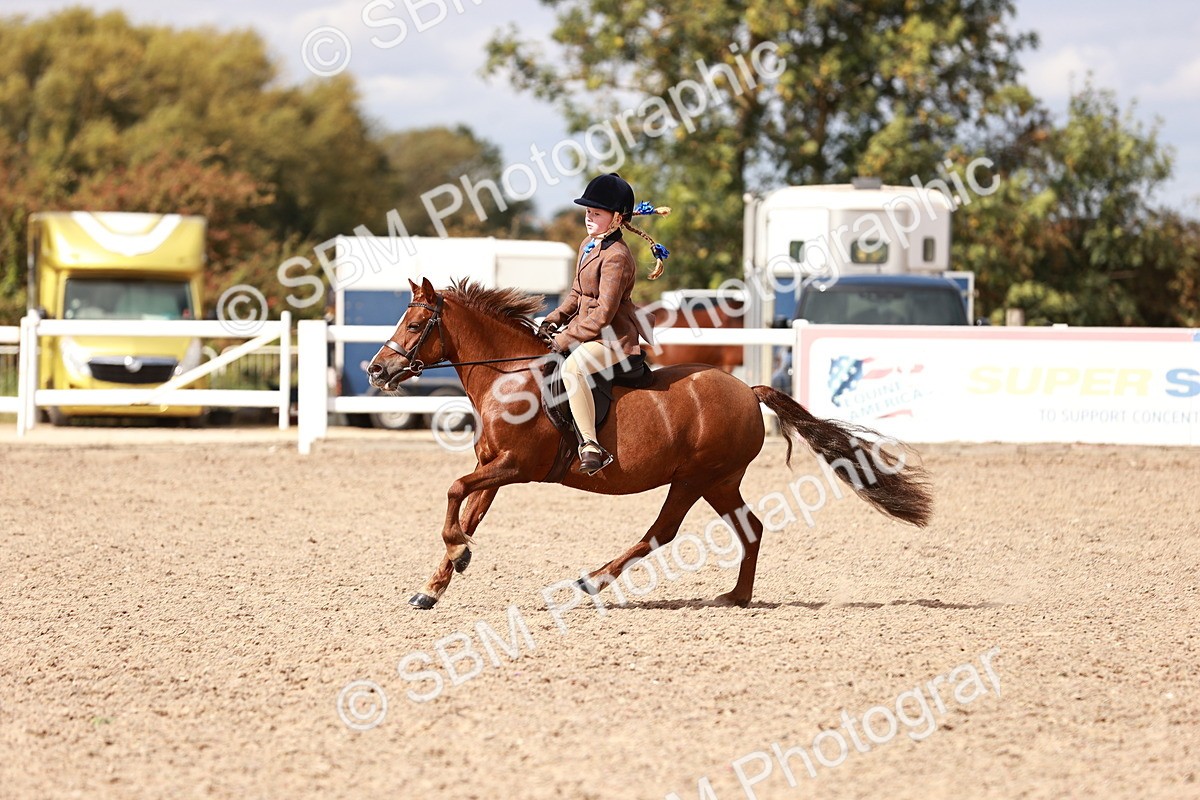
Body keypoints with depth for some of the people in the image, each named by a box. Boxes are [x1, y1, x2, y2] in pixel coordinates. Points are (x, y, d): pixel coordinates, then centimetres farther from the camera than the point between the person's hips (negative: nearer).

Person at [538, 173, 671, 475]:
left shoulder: (616, 257, -20)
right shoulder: (589, 245, 11)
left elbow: (603, 314, -23)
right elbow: (577, 294, 20)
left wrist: (566, 339, -21)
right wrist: (554, 320, 3)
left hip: (614, 337, -11)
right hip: (587, 328, 11)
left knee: (572, 366, -37)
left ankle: (590, 446, -41)